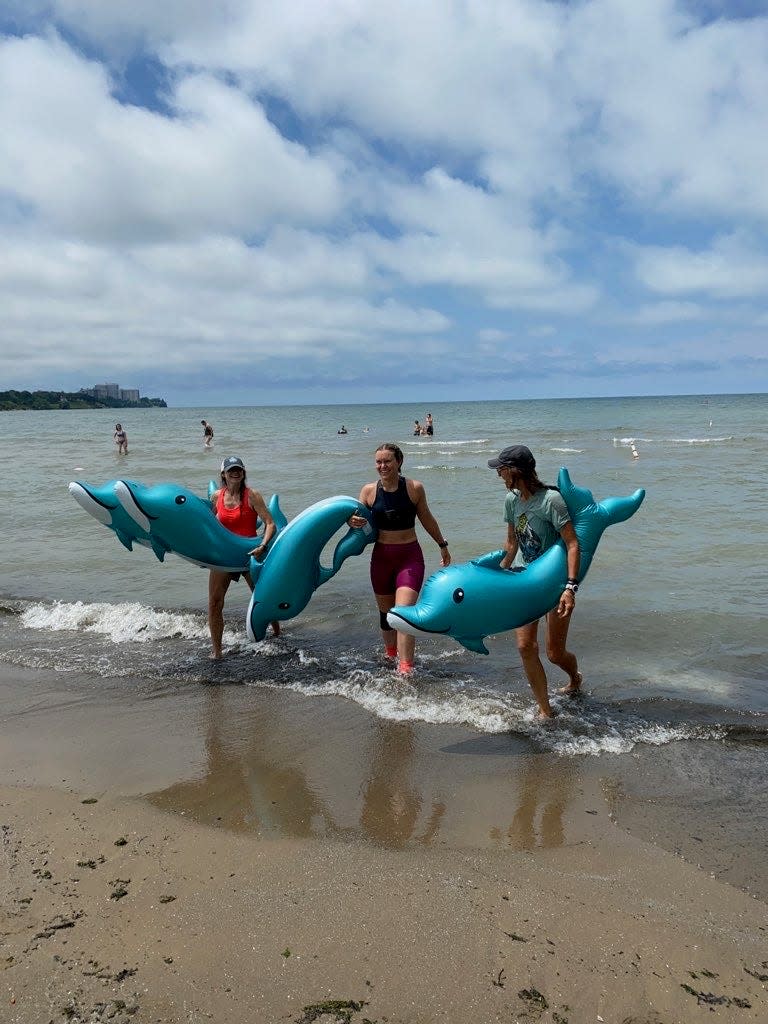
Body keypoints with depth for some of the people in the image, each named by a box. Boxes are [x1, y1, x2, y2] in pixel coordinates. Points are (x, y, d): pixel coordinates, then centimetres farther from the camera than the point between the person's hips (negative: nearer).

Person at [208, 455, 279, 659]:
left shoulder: (251, 495, -12)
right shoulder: (216, 497, 0)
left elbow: (270, 524, -18)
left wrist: (263, 546, -31)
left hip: (249, 554, -3)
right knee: (214, 603, -2)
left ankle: (277, 634, 37)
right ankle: (216, 650, 10)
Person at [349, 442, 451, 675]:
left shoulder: (414, 488, -7)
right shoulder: (369, 491, -3)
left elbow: (426, 519, 8)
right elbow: (357, 519, 6)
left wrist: (442, 545, 19)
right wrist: (353, 522, -20)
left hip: (410, 556, -3)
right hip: (381, 557, 3)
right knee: (386, 612, 17)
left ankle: (405, 669, -17)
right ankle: (390, 655, 40)